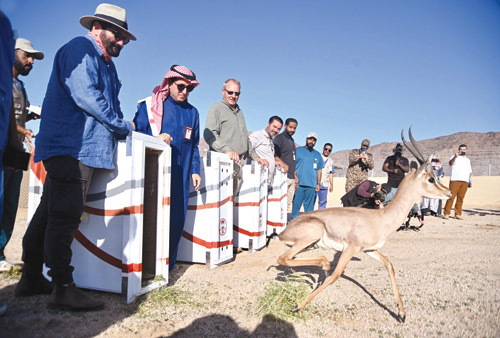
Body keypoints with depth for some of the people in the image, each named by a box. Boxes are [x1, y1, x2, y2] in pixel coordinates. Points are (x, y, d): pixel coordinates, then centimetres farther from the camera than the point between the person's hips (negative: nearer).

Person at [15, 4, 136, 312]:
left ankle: (32, 278, 22)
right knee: (64, 216, -9)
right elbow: (84, 94, -17)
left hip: (73, 149, 10)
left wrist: (121, 128, 4)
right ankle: (64, 289, -5)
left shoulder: (106, 64, 25)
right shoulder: (81, 48, -4)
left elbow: (108, 104, 22)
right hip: (73, 146, -10)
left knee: (50, 214, 12)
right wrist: (123, 126, -10)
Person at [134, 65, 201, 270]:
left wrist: (195, 170, 13)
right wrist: (157, 139, -14)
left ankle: (167, 263, 15)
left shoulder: (192, 112, 17)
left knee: (176, 217, 3)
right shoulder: (150, 105, 4)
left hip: (180, 175, 4)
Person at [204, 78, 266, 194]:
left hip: (242, 163, 7)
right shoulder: (217, 108, 2)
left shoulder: (239, 111, 26)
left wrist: (255, 156, 25)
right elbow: (209, 134, -12)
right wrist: (227, 150, -24)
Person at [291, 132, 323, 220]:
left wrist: (318, 183, 10)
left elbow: (319, 170, 19)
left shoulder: (317, 155, 18)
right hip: (298, 184, -4)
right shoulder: (298, 150, 6)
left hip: (312, 186, 4)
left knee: (309, 208, 6)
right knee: (296, 205, -3)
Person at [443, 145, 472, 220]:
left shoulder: (468, 160, 26)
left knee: (461, 198, 1)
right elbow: (450, 163, -13)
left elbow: (469, 171, 29)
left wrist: (469, 179, 13)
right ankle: (446, 213, -8)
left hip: (465, 181, 5)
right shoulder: (455, 157, 8)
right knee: (451, 196, -10)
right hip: (455, 180, -5)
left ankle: (458, 214, 6)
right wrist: (455, 157, -31)